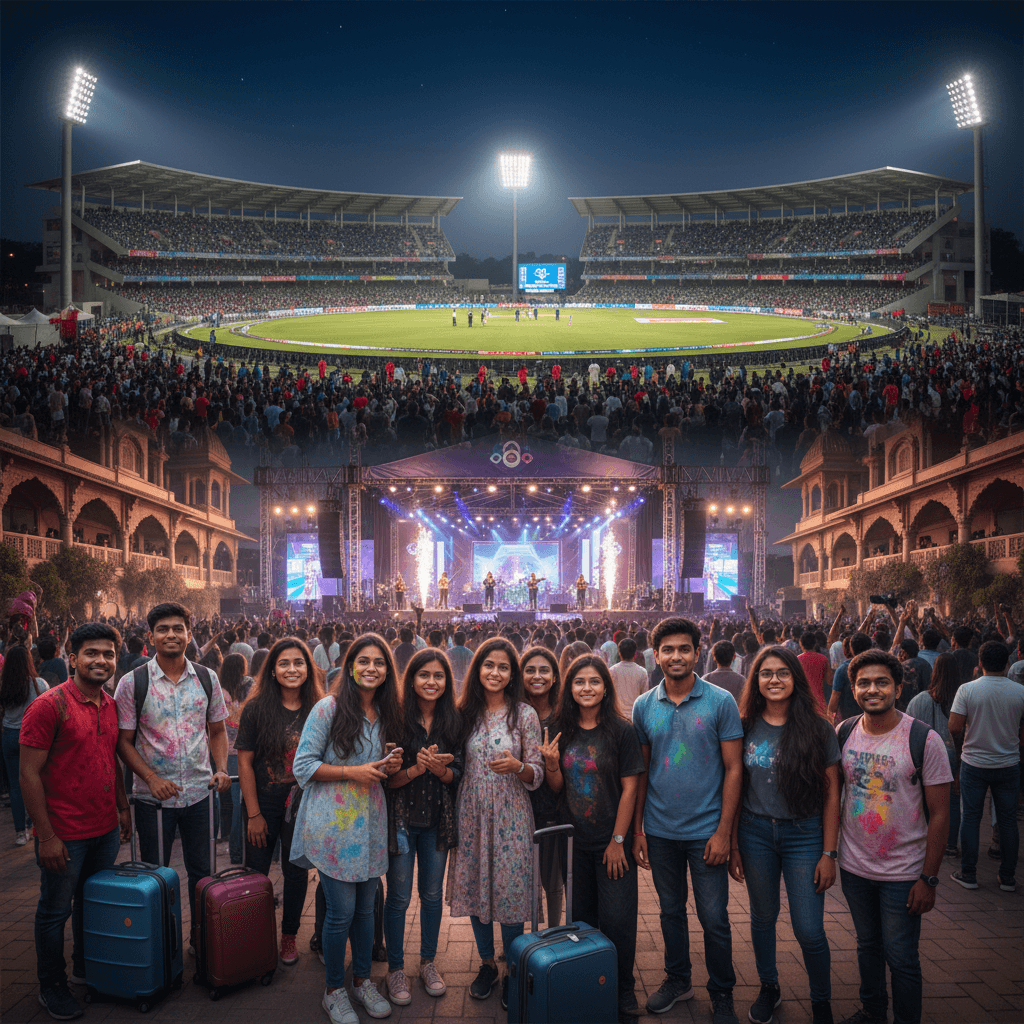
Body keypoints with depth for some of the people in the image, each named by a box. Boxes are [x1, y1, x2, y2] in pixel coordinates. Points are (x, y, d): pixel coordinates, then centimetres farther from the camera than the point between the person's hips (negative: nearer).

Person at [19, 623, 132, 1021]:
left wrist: (123, 808, 16)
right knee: (55, 911, 10)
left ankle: (85, 967, 40)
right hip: (65, 835, -6)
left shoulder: (111, 705, 5)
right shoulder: (49, 705, -17)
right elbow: (30, 774, -17)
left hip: (106, 830, 6)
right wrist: (47, 836, -17)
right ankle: (52, 987, 27)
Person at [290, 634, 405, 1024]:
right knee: (341, 911, 0)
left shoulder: (387, 714, 8)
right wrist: (353, 772, -18)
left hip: (371, 823, 5)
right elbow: (303, 766, -11)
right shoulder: (329, 708, -10)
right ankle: (334, 990, 20)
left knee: (365, 907, 13)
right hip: (333, 824, -5)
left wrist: (391, 766, -2)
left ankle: (362, 980, 32)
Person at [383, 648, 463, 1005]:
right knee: (399, 897, 6)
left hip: (438, 821, 3)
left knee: (432, 895, 14)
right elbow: (387, 778, -10)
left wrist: (440, 769, -19)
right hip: (402, 818, -3)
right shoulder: (396, 719, -11)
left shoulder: (453, 722, 0)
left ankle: (428, 962, 32)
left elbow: (457, 774, 2)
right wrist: (416, 769, -26)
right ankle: (395, 969, 23)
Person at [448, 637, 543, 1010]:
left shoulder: (525, 715, -5)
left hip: (510, 817, -3)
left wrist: (517, 766, -23)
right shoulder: (465, 713, 3)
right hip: (472, 814, 3)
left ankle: (513, 973, 20)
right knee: (474, 887, 11)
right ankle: (487, 964, 31)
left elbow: (536, 775, -5)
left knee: (510, 892, 1)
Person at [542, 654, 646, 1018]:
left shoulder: (621, 731, -12)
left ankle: (623, 992, 20)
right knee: (580, 916, 16)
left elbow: (629, 788, -10)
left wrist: (618, 841, -12)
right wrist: (551, 763, -15)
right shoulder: (563, 731, 1)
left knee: (616, 920, 0)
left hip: (612, 842, -4)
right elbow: (558, 787, 6)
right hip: (575, 839, 4)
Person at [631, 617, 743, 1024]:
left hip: (705, 831, -3)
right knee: (671, 911, 17)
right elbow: (641, 771, 6)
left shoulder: (721, 702, -8)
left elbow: (733, 769, -7)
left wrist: (723, 831, -11)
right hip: (660, 831, 3)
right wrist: (637, 829, 3)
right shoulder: (644, 706, 0)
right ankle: (677, 979, 36)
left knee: (714, 919, 6)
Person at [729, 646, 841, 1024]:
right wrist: (733, 844, 4)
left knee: (809, 930, -1)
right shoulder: (746, 728, -1)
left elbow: (831, 792, -3)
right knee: (762, 917, 15)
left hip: (804, 835, -2)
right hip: (755, 833, 2)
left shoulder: (818, 728, -6)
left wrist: (829, 853, -6)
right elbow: (735, 788, 5)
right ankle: (769, 988, 38)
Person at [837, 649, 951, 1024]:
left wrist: (929, 879, -13)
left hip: (902, 873, -4)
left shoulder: (924, 740, -15)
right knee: (867, 945, 20)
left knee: (901, 958, 5)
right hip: (853, 866, 4)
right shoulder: (844, 734, -4)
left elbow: (939, 815, -12)